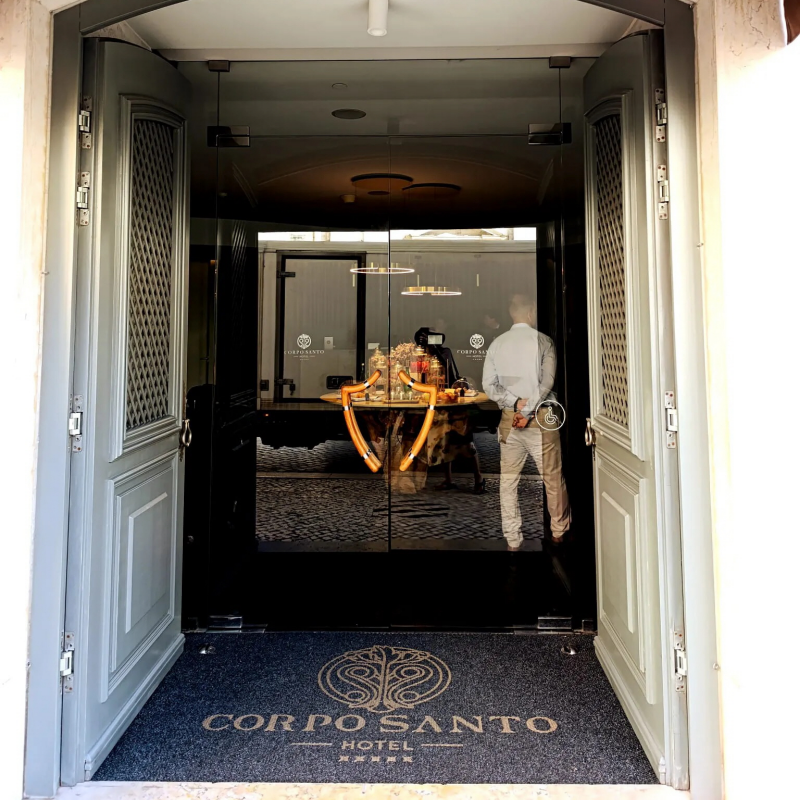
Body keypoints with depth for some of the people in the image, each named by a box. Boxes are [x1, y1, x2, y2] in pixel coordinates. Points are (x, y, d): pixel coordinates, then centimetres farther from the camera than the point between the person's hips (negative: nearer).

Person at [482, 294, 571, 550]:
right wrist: (529, 411, -14)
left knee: (508, 481, 9)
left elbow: (489, 386, -2)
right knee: (553, 477, 12)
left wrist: (516, 403, -8)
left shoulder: (496, 344, 4)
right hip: (540, 417, -2)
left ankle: (513, 540, 12)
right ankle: (559, 531, 26)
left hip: (509, 418, 3)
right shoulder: (542, 340, -4)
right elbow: (547, 381, -14)